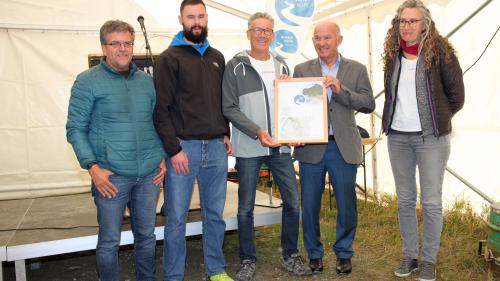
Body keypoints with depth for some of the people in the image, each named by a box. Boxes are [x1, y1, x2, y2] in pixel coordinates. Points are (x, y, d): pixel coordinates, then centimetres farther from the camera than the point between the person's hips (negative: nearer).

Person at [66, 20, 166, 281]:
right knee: (109, 241, 6)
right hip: (111, 176, -4)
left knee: (146, 236, 15)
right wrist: (92, 166, -13)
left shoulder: (147, 81, 10)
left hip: (149, 174, 4)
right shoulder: (88, 81, -3)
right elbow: (75, 129, -4)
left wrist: (163, 158, 7)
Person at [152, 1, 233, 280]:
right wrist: (173, 149, -12)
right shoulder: (170, 57, -2)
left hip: (216, 147, 5)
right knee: (176, 218, 3)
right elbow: (161, 108, -7)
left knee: (215, 214, 13)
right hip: (183, 146, -4)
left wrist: (226, 134, 10)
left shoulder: (217, 57, 14)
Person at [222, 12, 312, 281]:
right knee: (246, 207, 6)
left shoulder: (281, 66, 12)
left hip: (280, 146, 4)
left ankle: (290, 256, 25)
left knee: (292, 201, 7)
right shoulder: (236, 65, -2)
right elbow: (229, 108, -8)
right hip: (248, 148, -4)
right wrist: (257, 132, -17)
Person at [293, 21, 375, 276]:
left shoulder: (357, 69, 5)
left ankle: (344, 253, 27)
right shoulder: (302, 70, 6)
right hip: (311, 147, 1)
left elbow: (369, 104, -4)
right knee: (309, 205, 7)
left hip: (343, 147, 0)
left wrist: (340, 90, -17)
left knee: (346, 205, 7)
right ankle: (314, 253, 25)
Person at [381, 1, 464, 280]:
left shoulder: (440, 51, -5)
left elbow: (456, 94, 0)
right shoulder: (393, 54, 8)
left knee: (431, 202, 1)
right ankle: (410, 256, 23)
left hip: (430, 137, -4)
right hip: (397, 137, 4)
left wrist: (437, 120, 6)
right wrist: (394, 119, 11)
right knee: (405, 200, 10)